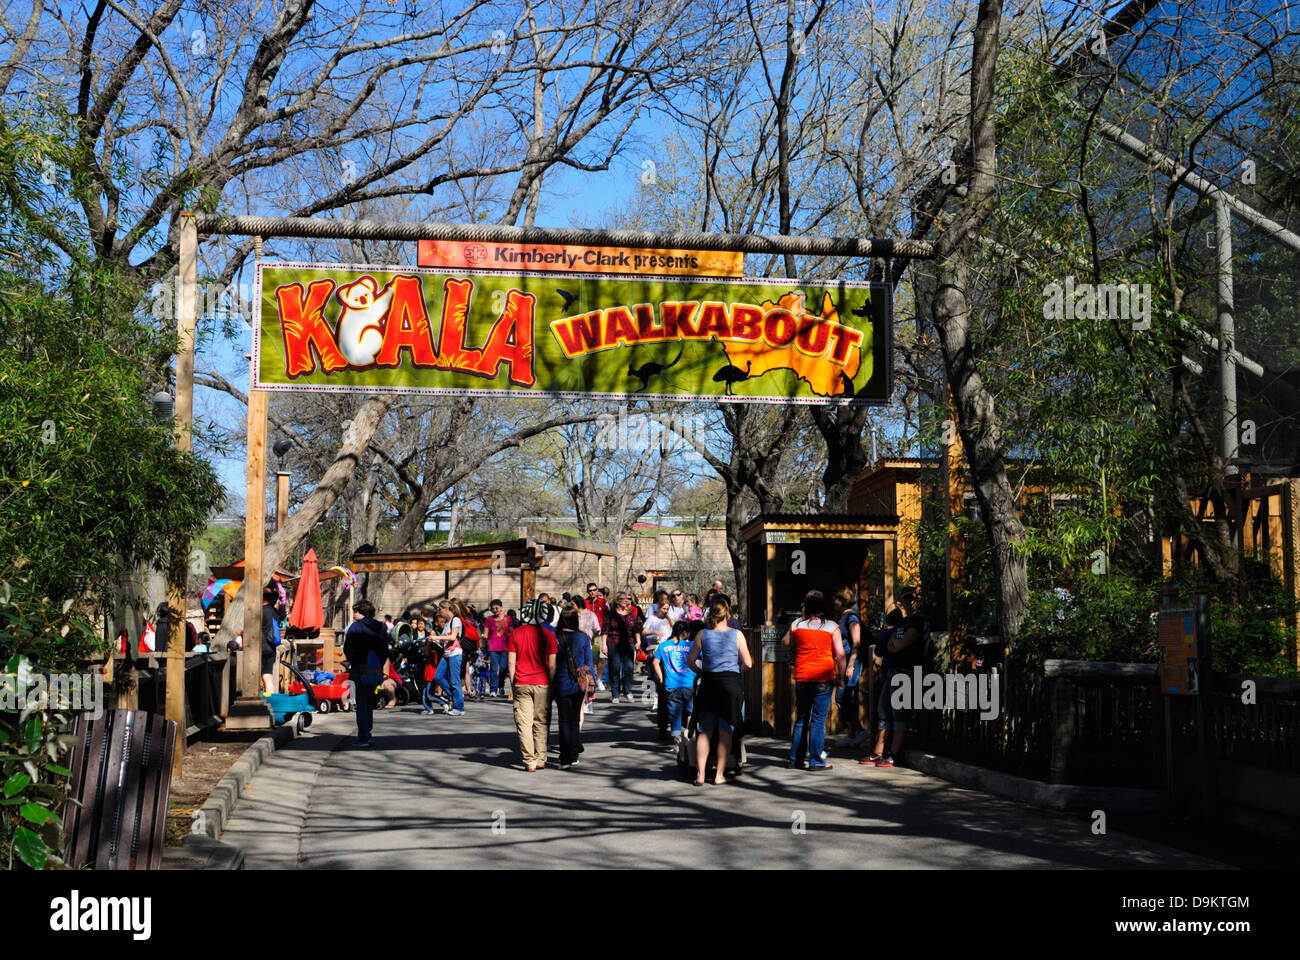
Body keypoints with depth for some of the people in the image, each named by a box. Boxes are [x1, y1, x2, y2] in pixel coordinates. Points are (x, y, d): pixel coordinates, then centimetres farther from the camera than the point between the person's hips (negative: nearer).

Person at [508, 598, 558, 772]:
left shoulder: (515, 633, -1)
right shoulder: (548, 635, -5)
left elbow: (511, 662, 0)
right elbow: (552, 665, -5)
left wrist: (512, 684, 8)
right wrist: (551, 685, 4)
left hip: (521, 684, 1)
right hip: (542, 684, -1)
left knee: (524, 723, 3)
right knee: (541, 723, 11)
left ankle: (529, 761, -2)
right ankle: (540, 759, 15)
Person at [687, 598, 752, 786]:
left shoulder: (703, 634, 0)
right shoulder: (737, 634, -3)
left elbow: (690, 660, 2)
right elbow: (748, 664, 0)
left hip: (708, 684, 2)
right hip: (731, 684, -2)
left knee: (705, 732, 9)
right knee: (726, 732, 7)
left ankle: (700, 774, 5)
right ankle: (719, 775, 8)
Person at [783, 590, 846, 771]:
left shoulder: (797, 624, 4)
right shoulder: (832, 627, -4)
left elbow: (784, 643, 21)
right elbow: (840, 654, -8)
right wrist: (841, 677, 0)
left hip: (801, 677, 3)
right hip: (824, 678, -3)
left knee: (801, 718, 13)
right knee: (818, 719, 0)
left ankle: (795, 759, 15)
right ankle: (815, 760, 0)